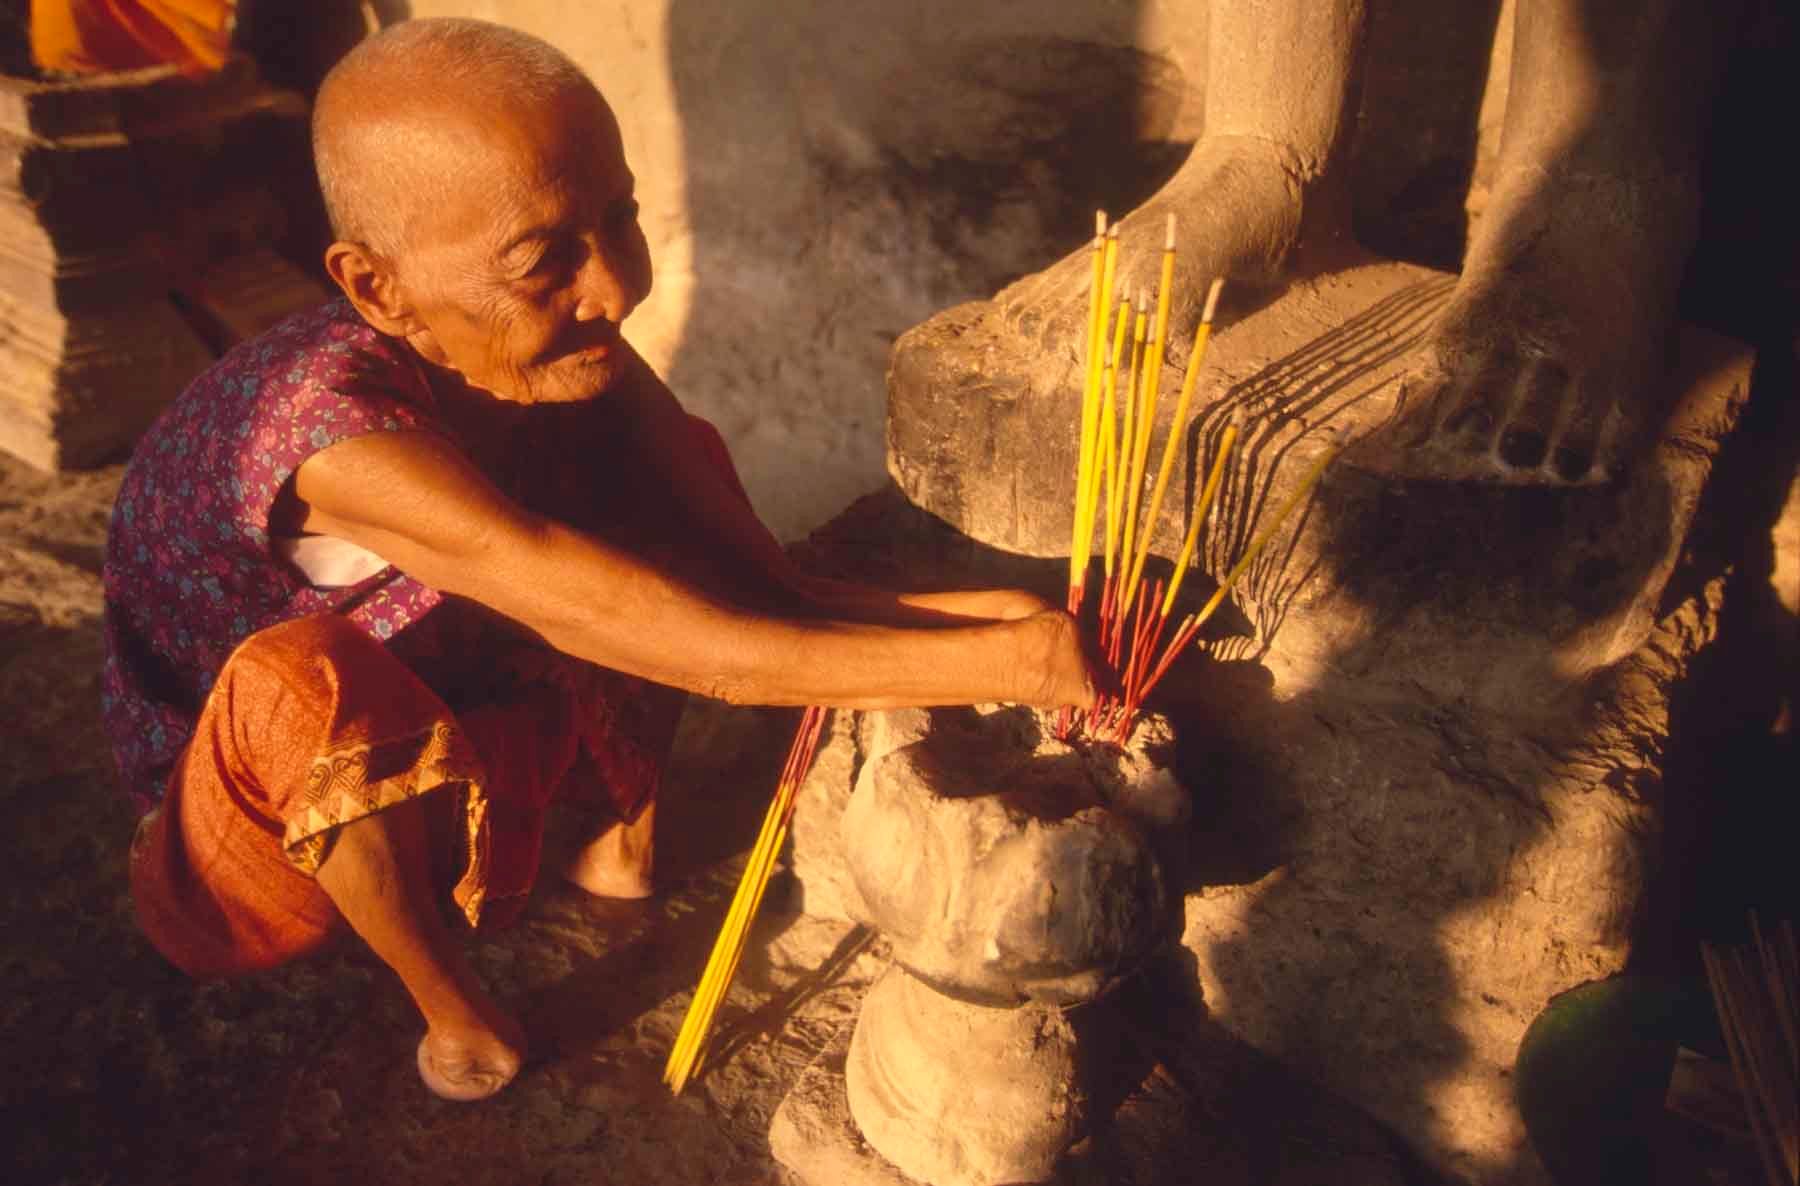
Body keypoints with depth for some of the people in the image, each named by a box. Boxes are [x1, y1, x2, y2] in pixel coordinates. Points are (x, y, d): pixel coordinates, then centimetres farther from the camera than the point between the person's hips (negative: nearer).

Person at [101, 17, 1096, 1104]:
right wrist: (986, 663, -45)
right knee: (317, 684, -40)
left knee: (677, 466, -7)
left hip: (460, 707, 6)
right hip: (275, 807, -5)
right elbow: (642, 631, -44)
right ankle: (451, 1006, -11)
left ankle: (621, 834, 5)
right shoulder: (340, 423, -39)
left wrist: (958, 617, -36)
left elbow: (761, 586, -20)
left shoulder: (567, 357, -19)